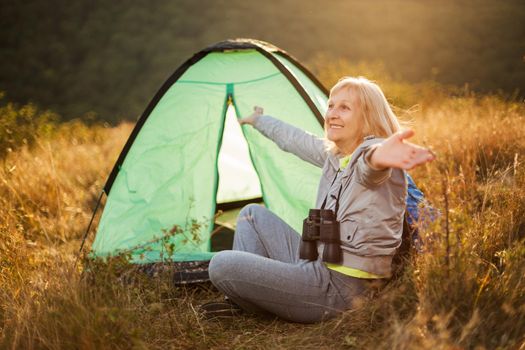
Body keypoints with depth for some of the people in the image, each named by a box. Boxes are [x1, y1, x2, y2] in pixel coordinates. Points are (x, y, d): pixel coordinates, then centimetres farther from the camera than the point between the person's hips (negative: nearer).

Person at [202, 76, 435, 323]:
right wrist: (257, 120, 48)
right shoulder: (334, 154, 11)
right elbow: (293, 139, 31)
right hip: (317, 263, 10)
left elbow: (368, 158, -43)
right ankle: (240, 302, 13)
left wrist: (379, 156, -69)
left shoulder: (371, 150, -16)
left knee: (222, 265, -17)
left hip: (338, 287, -9)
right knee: (252, 213, 20)